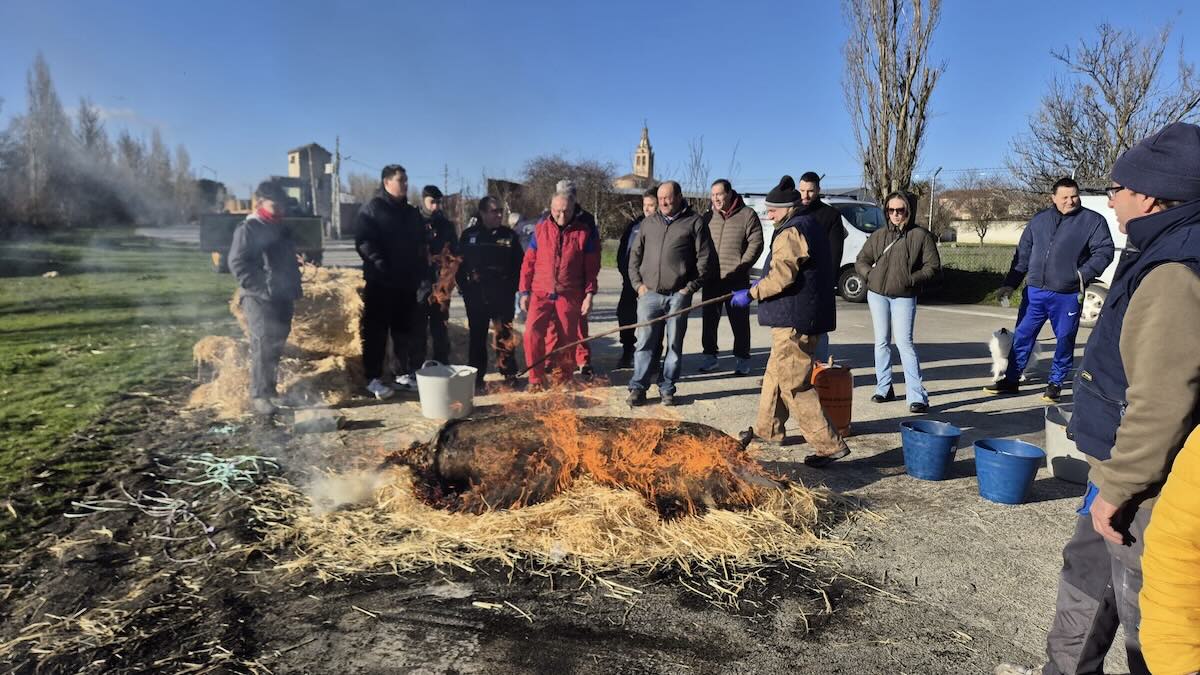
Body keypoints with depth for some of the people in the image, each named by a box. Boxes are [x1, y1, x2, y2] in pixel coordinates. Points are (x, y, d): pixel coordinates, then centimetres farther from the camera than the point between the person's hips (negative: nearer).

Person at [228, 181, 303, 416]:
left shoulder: (282, 230, 18)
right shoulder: (247, 229, -5)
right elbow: (237, 264, -12)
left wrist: (295, 290, 17)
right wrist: (261, 289, -18)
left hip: (283, 298, 7)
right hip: (258, 298, -7)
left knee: (276, 346, 11)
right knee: (262, 346, -12)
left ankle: (271, 390, 22)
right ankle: (258, 395, -7)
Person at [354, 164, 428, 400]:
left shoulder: (411, 213, 16)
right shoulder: (371, 209, -2)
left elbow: (420, 247, 17)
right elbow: (363, 243, -12)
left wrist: (423, 278, 7)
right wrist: (380, 265, -23)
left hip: (407, 283, 6)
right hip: (380, 282, -6)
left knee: (405, 329, 12)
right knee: (376, 331, -1)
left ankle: (405, 374, 22)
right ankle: (373, 379, 5)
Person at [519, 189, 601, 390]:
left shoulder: (585, 231, 0)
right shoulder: (541, 228, 5)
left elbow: (592, 266, 1)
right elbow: (529, 262, 7)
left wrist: (589, 295, -4)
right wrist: (525, 291, 4)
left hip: (569, 296, -1)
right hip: (541, 293, 1)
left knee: (567, 339, 5)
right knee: (532, 333, -12)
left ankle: (564, 379, 22)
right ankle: (536, 378, 2)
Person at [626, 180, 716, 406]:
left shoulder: (694, 222, 3)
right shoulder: (649, 223, 14)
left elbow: (706, 259, 0)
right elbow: (634, 256, 17)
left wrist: (690, 287, -6)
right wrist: (638, 284, 5)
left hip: (678, 296, -2)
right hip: (649, 294, 3)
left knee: (674, 344, 5)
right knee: (645, 343, 3)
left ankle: (667, 390, 16)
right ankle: (638, 388, 10)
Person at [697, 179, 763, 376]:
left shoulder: (747, 215, -1)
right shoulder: (708, 217, 12)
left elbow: (755, 243, -5)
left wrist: (741, 267, -13)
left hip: (737, 279, -4)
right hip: (711, 278, 4)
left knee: (739, 320, 2)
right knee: (709, 318, 8)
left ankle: (742, 358, 13)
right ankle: (710, 355, 19)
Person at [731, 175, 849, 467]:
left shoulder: (791, 232, -16)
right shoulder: (811, 226, 17)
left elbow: (782, 275, -26)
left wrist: (751, 293, -15)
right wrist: (761, 285, 19)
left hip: (794, 320, -11)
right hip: (808, 318, 11)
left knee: (794, 384, -7)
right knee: (776, 373, 22)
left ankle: (830, 445, -4)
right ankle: (768, 428, 35)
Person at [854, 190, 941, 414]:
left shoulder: (920, 235, -2)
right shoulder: (879, 235, 8)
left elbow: (933, 266, -3)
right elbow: (861, 260, 14)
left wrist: (911, 280, -13)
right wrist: (870, 275, -3)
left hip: (904, 297, -4)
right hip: (877, 294, 4)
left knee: (904, 342, -11)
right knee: (881, 342, 10)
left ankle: (917, 395, -7)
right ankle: (883, 388, 22)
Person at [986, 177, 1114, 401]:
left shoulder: (1093, 221, 1)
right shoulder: (1039, 220, 11)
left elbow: (1104, 251, -4)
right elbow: (1023, 255, 13)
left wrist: (1084, 274, -19)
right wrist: (1010, 284, 7)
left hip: (1068, 296, -3)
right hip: (1034, 292, 3)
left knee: (1065, 339, 5)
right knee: (1022, 335, 7)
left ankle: (1055, 383, 19)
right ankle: (1011, 379, 17)